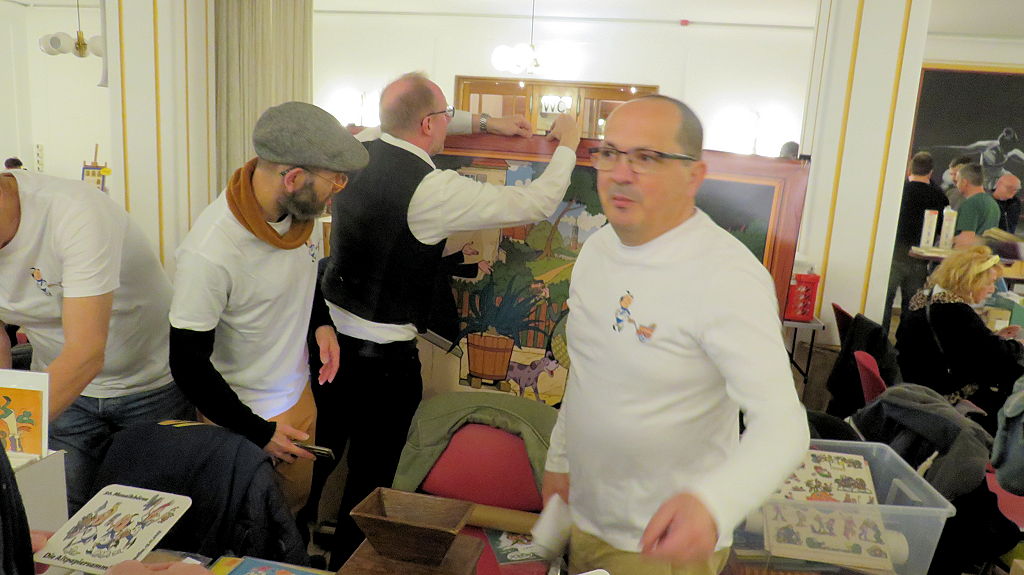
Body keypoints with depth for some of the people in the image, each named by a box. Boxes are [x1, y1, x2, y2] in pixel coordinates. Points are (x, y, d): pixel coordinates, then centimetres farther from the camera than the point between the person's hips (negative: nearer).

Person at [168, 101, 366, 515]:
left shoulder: (303, 209, -12)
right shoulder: (209, 255, -32)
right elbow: (189, 365, -21)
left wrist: (321, 322, -5)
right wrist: (258, 433, -16)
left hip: (299, 397, 6)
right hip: (241, 419, -6)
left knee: (297, 504, 25)